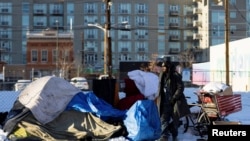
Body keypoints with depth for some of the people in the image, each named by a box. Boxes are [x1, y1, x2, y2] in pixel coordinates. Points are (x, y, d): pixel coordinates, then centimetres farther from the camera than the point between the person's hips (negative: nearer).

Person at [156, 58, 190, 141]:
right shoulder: (162, 75, 9)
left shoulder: (175, 76, -9)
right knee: (164, 119, -8)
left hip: (174, 102, -4)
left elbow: (180, 88, -12)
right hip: (165, 102, 4)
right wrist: (159, 99, 8)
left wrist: (174, 98, -16)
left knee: (175, 120, 6)